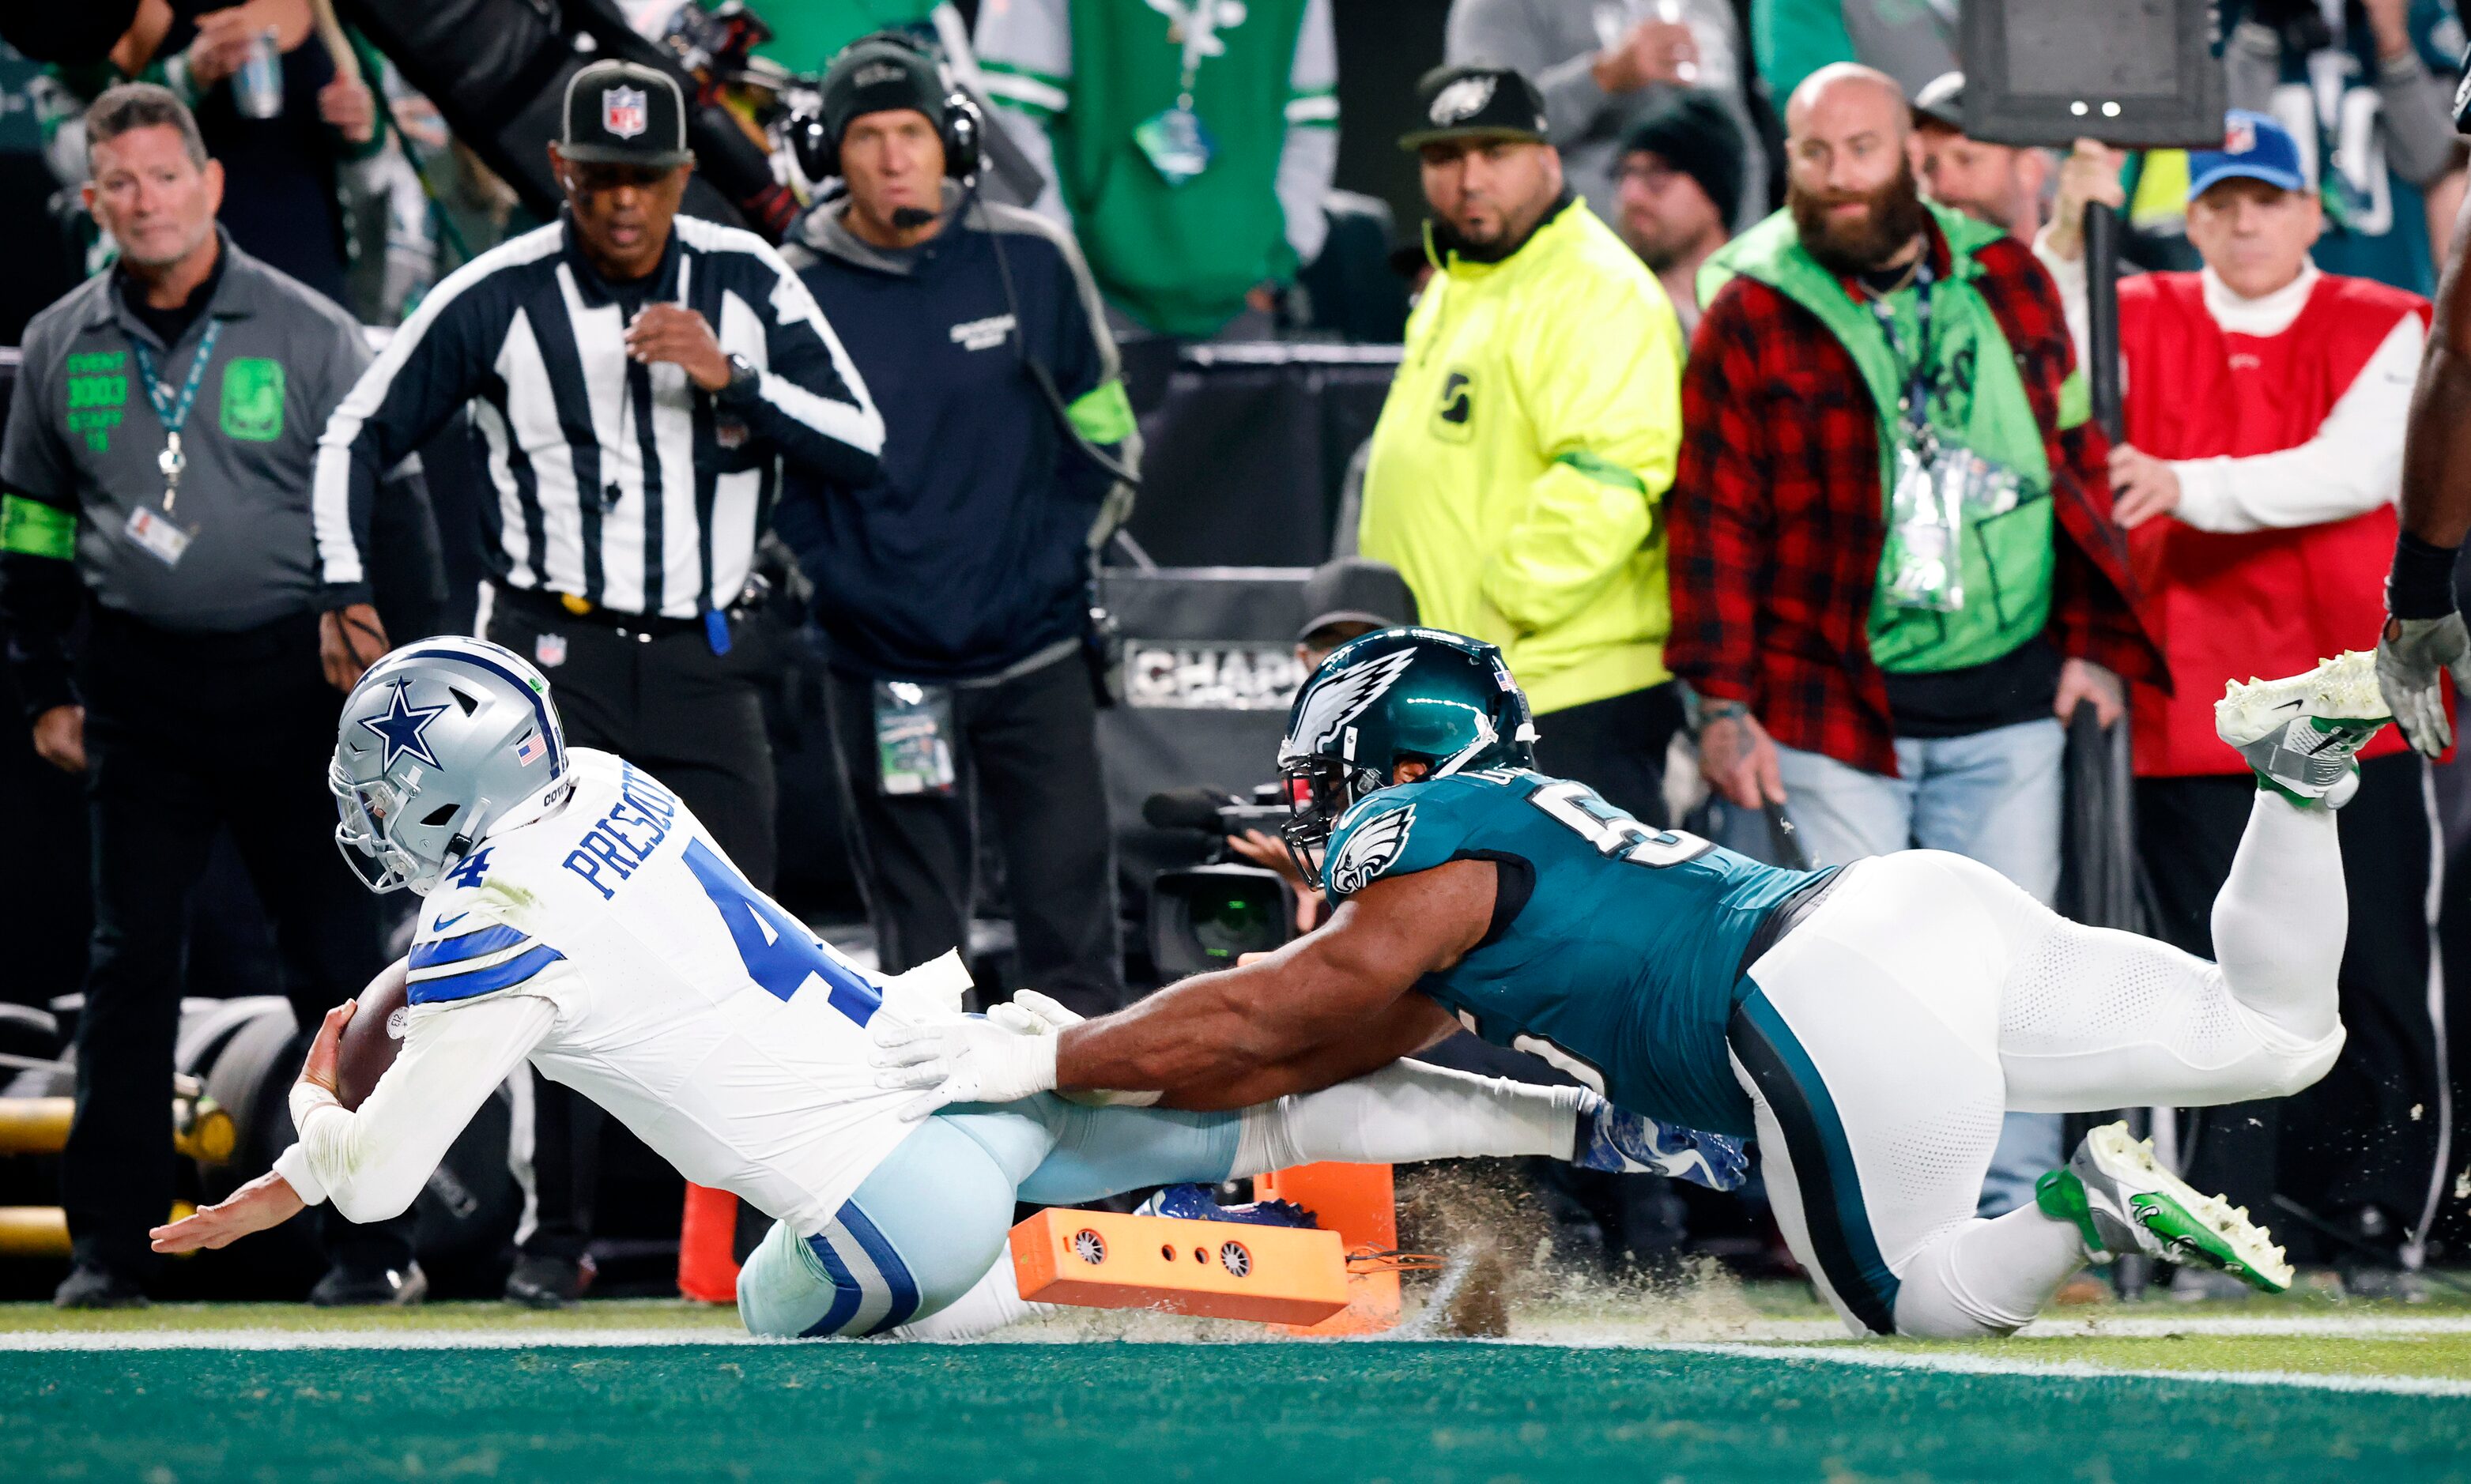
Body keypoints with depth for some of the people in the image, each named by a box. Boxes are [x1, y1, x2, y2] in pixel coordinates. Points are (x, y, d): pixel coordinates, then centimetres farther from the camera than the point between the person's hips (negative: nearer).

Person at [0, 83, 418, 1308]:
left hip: (289, 678, -2)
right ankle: (108, 1243, 6)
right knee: (129, 965, 2)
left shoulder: (311, 336, 0)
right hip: (139, 688, 2)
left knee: (336, 962, -1)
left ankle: (374, 1241, 5)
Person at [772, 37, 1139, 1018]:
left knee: (1070, 900, -2)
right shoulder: (796, 292, -2)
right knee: (915, 929, 6)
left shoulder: (1032, 263, 1)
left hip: (1033, 653, 0)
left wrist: (1061, 553, 3)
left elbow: (1102, 430, 12)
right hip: (883, 669, 0)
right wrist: (823, 576, -3)